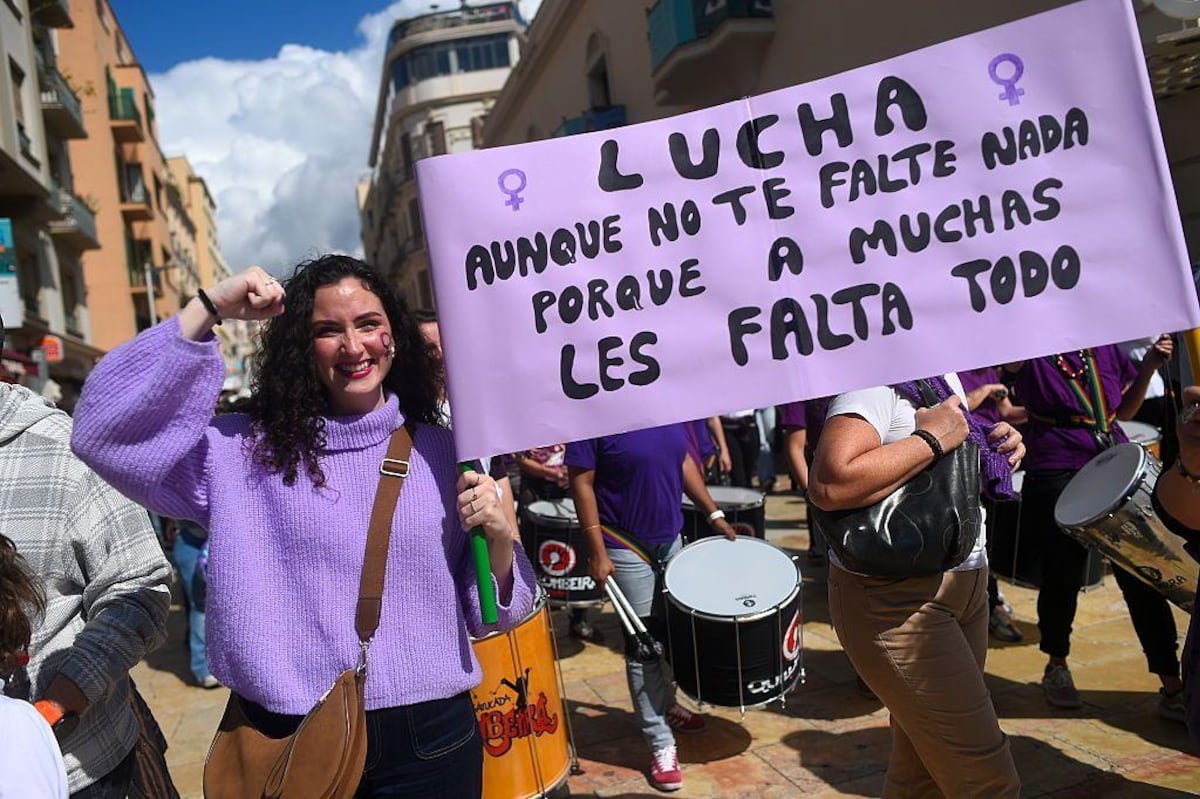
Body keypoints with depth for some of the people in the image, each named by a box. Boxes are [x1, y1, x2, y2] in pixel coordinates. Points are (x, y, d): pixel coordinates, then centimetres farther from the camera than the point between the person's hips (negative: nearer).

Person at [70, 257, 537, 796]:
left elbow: (484, 617, 6)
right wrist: (208, 309, -15)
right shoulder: (245, 452, -2)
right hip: (288, 740, -1)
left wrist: (499, 538, -16)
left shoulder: (440, 451, 1)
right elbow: (102, 432, -15)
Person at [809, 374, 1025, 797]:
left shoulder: (943, 374, 12)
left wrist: (997, 445, 3)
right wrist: (932, 438, -23)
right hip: (896, 600, -9)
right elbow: (829, 485, -33)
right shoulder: (876, 377, -18)